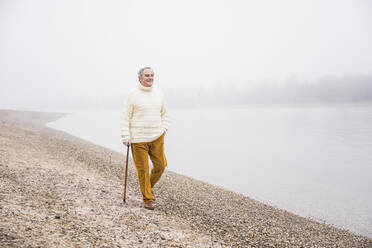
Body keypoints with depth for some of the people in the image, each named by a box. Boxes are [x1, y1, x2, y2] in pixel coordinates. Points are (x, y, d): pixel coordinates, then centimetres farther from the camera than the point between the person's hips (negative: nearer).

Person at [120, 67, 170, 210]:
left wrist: (163, 130, 8)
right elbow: (125, 117, -3)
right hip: (138, 139, -4)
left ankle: (149, 186, 28)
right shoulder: (133, 95, -3)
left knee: (161, 164, 0)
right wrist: (126, 137, -8)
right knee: (143, 169, -1)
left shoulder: (159, 94, 10)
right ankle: (148, 199, 12)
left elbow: (164, 115, 20)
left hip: (156, 137, 4)